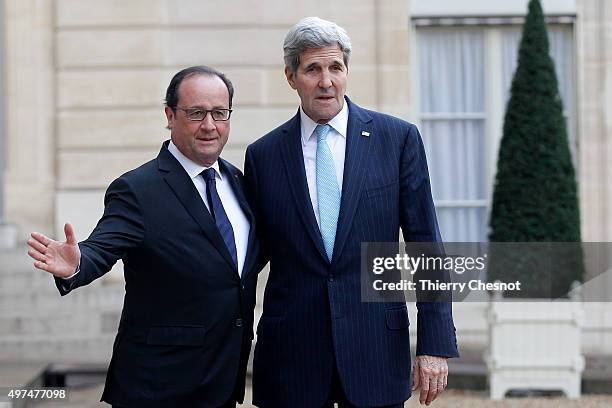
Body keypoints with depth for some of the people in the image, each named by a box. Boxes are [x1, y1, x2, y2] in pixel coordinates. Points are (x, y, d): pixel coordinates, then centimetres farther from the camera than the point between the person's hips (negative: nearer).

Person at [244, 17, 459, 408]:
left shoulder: (398, 138, 0)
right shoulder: (263, 154, 4)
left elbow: (426, 246, 0)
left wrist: (434, 343, -4)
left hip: (376, 350, -1)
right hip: (291, 355, 1)